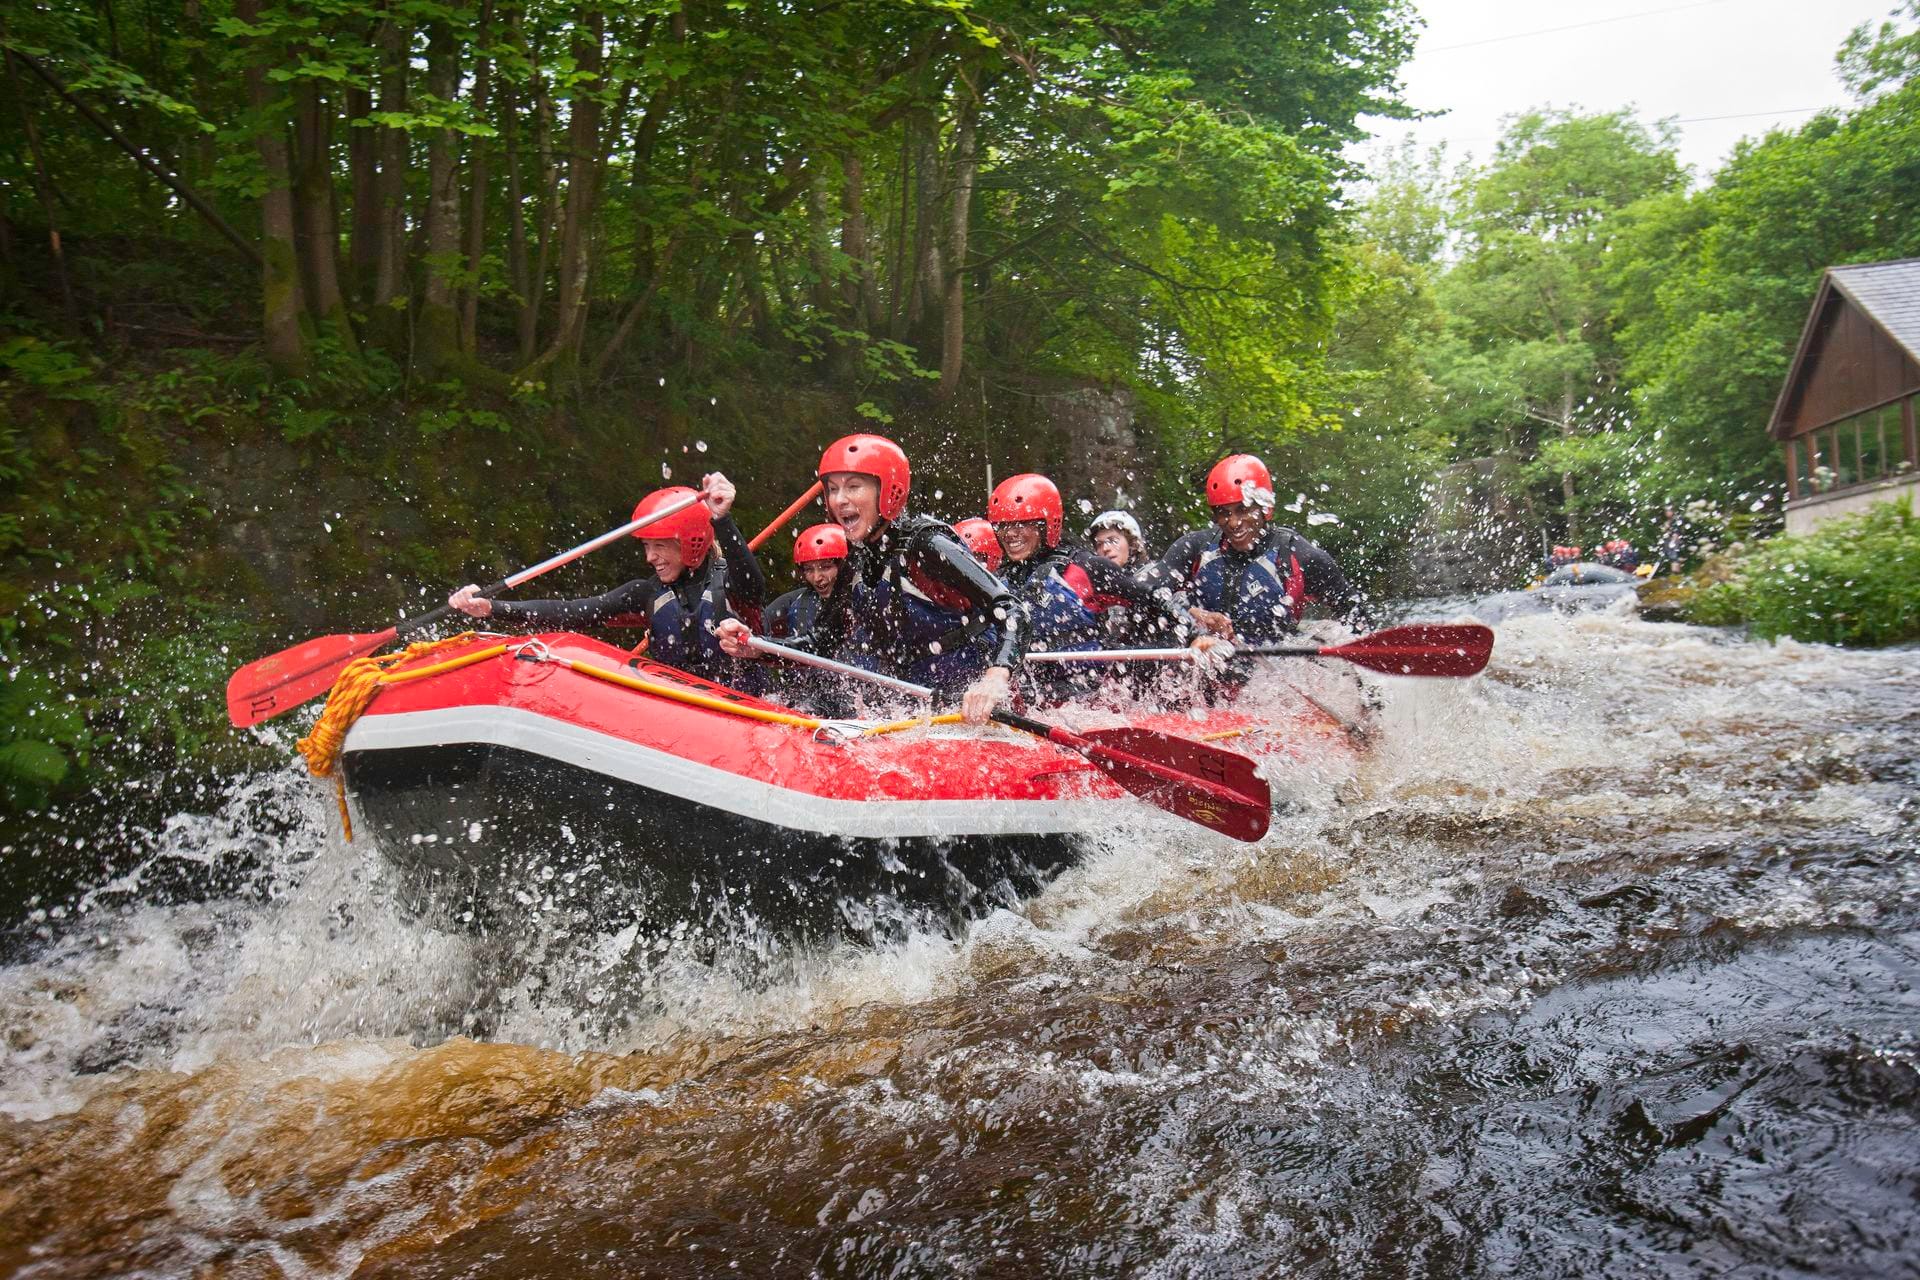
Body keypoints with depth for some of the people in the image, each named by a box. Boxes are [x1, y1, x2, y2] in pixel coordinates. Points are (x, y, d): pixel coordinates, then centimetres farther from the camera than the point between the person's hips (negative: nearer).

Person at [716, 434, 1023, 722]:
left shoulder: (925, 545, -16)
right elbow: (820, 642, 11)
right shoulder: (859, 561, 7)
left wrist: (995, 678, -38)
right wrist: (753, 646, -6)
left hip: (971, 710, -8)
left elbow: (1009, 613, -21)